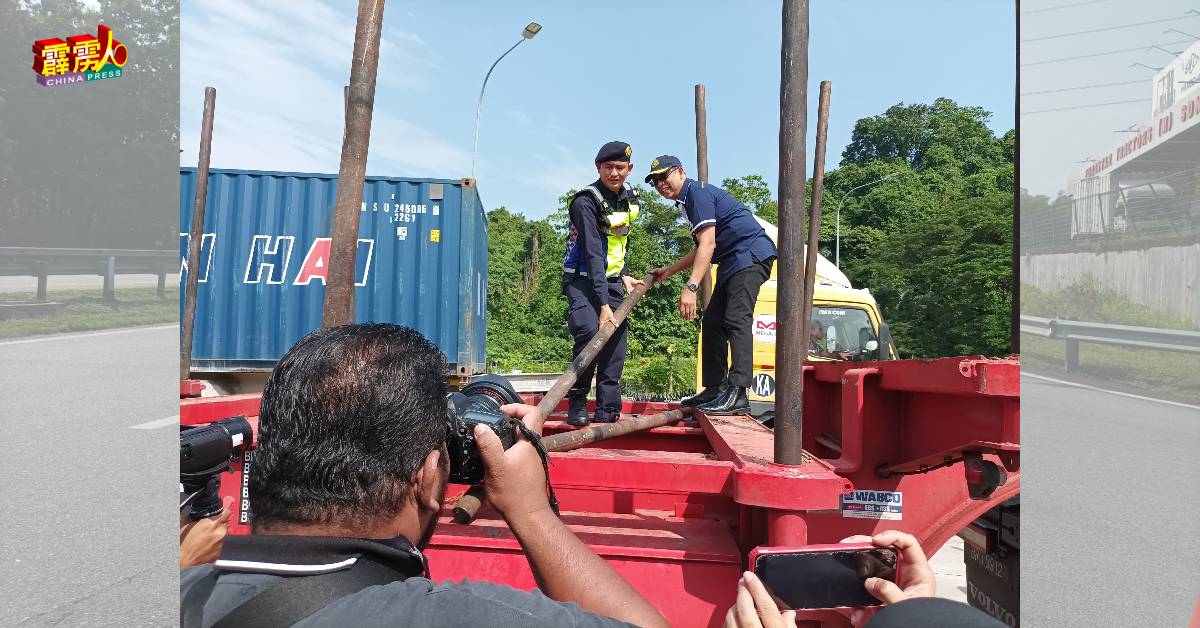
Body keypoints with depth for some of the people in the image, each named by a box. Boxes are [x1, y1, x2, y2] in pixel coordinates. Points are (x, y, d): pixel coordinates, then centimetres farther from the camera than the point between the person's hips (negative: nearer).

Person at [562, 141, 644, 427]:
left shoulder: (628, 197, 6)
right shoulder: (586, 201, -19)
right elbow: (593, 254, -27)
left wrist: (624, 275, 8)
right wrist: (603, 304, -32)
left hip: (611, 281, 7)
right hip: (583, 280, -7)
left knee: (616, 344, -1)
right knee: (589, 331, -30)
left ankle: (607, 411, 7)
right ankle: (577, 403, -13)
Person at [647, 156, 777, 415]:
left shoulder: (698, 192, -11)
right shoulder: (689, 199, 21)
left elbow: (708, 243, -23)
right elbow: (701, 250, 26)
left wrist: (691, 287, -31)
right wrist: (668, 271, 28)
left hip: (750, 255, -11)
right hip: (733, 262, 11)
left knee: (736, 319, -22)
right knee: (712, 322, 8)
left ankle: (737, 394, -28)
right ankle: (715, 389, 11)